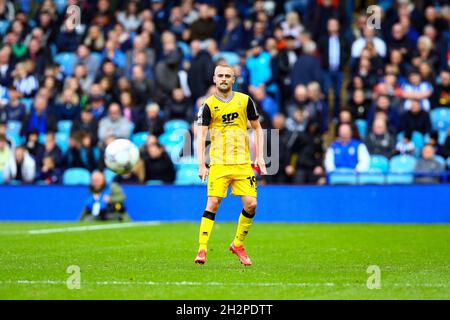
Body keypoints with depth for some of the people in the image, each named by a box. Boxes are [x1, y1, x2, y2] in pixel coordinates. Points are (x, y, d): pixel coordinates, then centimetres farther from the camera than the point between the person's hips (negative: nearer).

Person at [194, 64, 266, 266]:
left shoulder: (245, 101, 6)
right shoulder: (208, 105, -1)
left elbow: (257, 128, 15)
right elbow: (201, 136, -5)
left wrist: (259, 156, 7)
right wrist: (201, 165, -16)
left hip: (242, 162, 2)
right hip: (218, 163, -2)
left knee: (251, 204, -5)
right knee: (212, 204, -11)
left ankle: (238, 245, 15)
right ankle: (202, 249, -9)